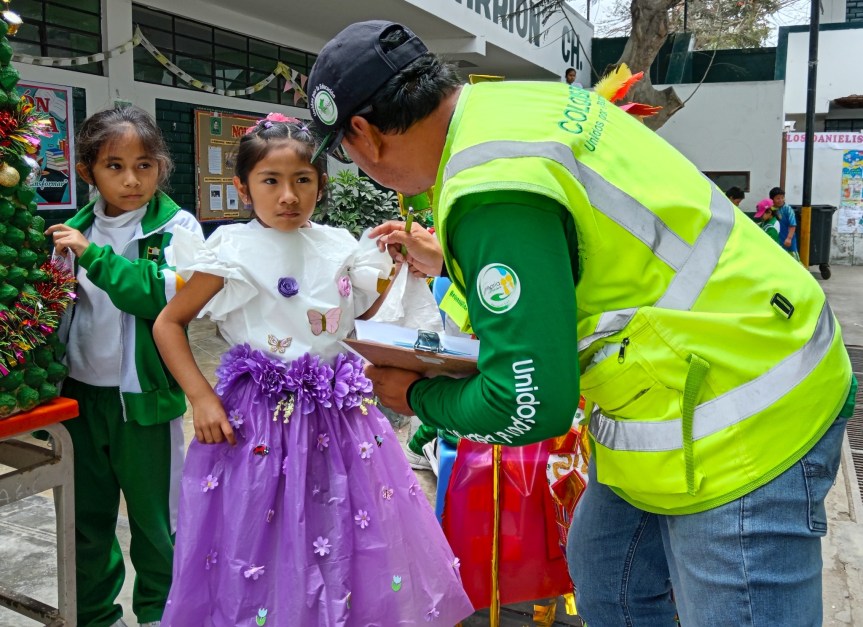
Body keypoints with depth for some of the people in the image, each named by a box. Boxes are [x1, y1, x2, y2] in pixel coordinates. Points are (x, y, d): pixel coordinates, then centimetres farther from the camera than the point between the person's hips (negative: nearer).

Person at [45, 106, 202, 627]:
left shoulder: (177, 227, -7)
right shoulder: (77, 228, 5)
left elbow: (170, 294, -24)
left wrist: (93, 256, -24)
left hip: (144, 393, -4)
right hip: (81, 391, 5)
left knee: (154, 516, 11)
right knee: (87, 515, 18)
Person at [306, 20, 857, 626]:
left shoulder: (491, 189, -28)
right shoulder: (509, 102, 3)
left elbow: (529, 405, -24)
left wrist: (417, 397, -5)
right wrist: (446, 258, 23)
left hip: (745, 429, -10)